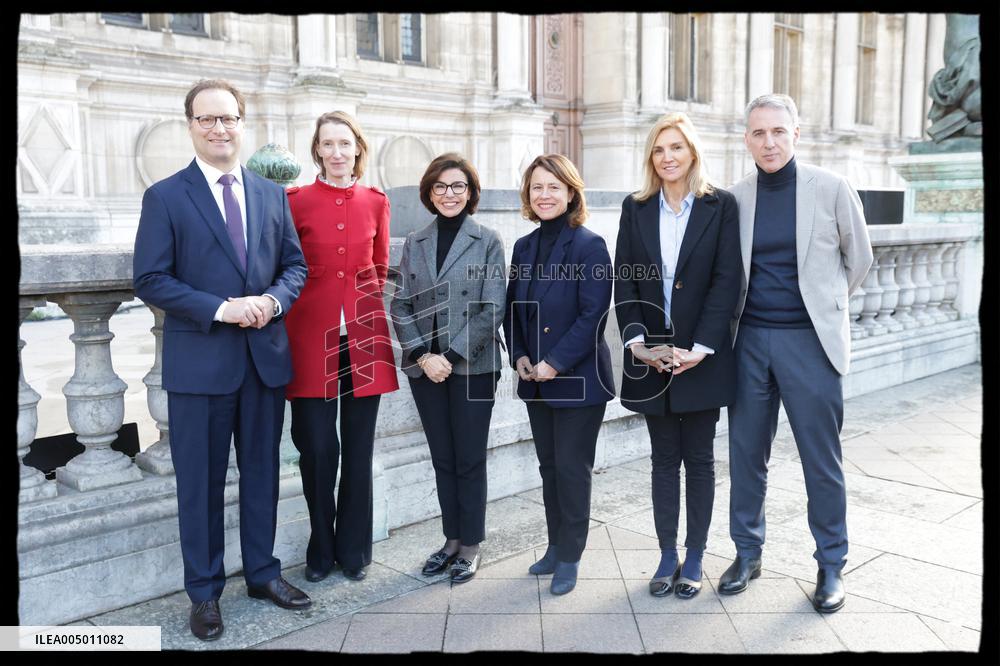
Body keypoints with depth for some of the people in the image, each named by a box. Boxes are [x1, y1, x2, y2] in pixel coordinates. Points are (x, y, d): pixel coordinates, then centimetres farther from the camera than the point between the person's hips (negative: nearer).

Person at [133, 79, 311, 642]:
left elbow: (295, 264, 11)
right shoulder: (165, 197, -3)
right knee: (202, 481, 7)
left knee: (263, 471, 14)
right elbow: (150, 280, -8)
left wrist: (273, 300, -11)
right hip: (200, 362, -3)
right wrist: (222, 310, -19)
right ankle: (205, 591, 22)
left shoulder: (272, 194, 9)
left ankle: (263, 572, 31)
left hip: (266, 357, 4)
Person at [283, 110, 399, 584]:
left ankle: (354, 549, 22)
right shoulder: (295, 200, 0)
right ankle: (321, 550, 19)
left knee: (359, 447, 7)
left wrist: (364, 305, 11)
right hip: (312, 333, -2)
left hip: (363, 332, 2)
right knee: (317, 446, -2)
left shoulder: (376, 202, 8)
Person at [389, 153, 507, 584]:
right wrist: (423, 355, -9)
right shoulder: (414, 243, 8)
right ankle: (452, 539, 24)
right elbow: (401, 306, 4)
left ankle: (470, 545, 17)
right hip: (425, 367, 3)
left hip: (472, 366, -3)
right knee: (442, 458, 11)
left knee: (469, 459, 4)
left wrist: (452, 356, -12)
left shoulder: (487, 241, -2)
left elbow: (492, 309, -7)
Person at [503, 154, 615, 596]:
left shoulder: (589, 246, -11)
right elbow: (511, 308, 12)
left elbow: (593, 315, -17)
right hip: (536, 379, 6)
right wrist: (518, 356, -3)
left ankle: (569, 557, 16)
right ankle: (556, 546, 30)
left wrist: (556, 362, -19)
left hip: (578, 379, -6)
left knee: (572, 469, 2)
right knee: (549, 466, 15)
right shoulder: (523, 247, 8)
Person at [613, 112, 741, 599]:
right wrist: (637, 342, -9)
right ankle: (667, 556, 20)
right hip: (650, 357, 2)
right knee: (664, 459, 10)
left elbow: (726, 281, -8)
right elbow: (624, 280, 2)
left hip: (702, 355, -2)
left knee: (699, 459, 8)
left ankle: (694, 559, 19)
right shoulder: (636, 208, 6)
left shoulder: (720, 206, -2)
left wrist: (699, 349, -15)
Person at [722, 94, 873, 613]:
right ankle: (747, 552, 26)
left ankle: (831, 565, 20)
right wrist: (735, 318, 8)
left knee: (822, 457, 3)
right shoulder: (735, 198, 4)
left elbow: (858, 260, 8)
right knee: (746, 452, 10)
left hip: (809, 339, -3)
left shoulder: (831, 189, -4)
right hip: (749, 339, 3)